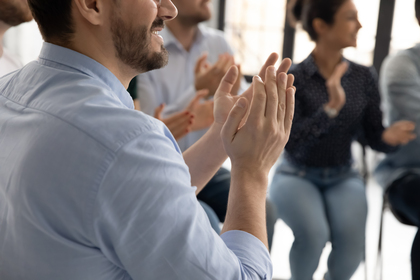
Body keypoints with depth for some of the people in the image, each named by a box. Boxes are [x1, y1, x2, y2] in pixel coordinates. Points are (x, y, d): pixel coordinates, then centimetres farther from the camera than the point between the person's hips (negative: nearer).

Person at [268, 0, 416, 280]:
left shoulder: (364, 77, -2)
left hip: (343, 178, 3)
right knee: (313, 233, -31)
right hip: (297, 176, -3)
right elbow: (291, 143, -22)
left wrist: (388, 137, -22)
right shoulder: (293, 78, -14)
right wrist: (331, 108, -33)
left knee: (352, 240, -24)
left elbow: (373, 137, 1)